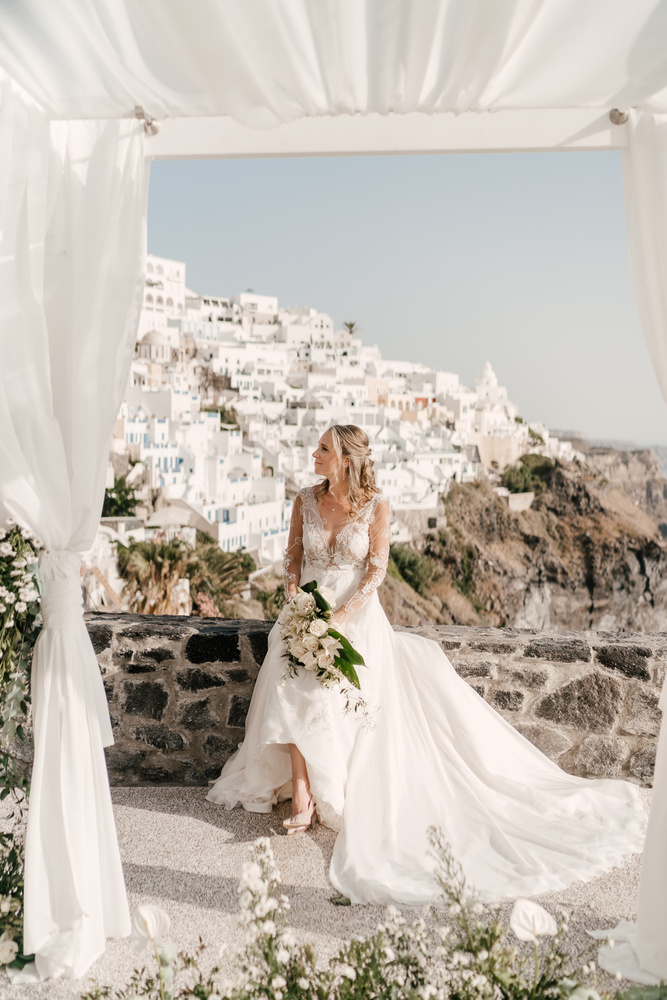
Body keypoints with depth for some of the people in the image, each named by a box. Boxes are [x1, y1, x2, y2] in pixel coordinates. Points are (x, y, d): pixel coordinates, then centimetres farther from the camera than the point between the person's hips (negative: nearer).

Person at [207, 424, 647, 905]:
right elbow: (293, 556, 12)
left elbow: (376, 571, -8)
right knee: (293, 692, -21)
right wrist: (293, 592, -7)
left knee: (335, 699, -23)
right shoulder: (306, 500, 5)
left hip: (356, 616, -3)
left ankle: (339, 801, -7)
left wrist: (342, 615, -19)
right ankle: (302, 800, -16)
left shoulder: (375, 505, -6)